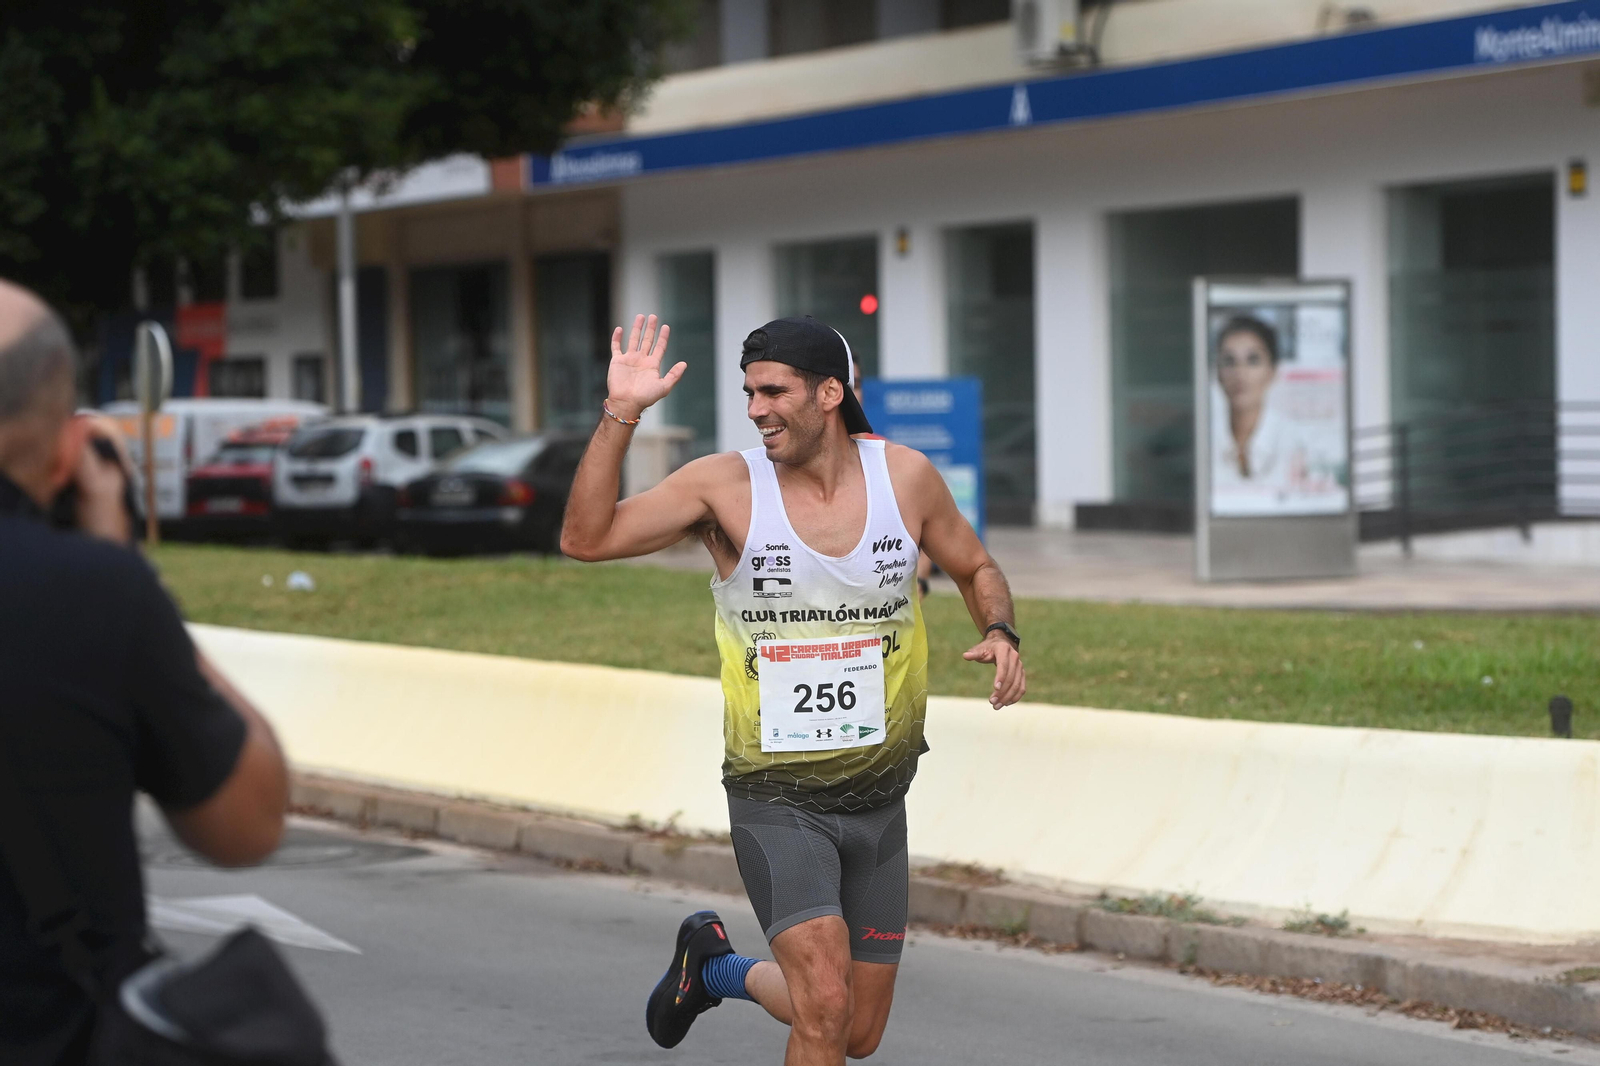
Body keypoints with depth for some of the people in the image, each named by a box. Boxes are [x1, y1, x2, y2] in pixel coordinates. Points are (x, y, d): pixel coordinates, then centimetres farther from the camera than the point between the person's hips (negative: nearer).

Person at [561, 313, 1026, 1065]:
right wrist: (620, 414, -23)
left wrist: (1001, 634, -7)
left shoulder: (905, 476, -2)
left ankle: (718, 968, 41)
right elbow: (586, 538, -15)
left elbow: (976, 570, 14)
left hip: (878, 800, 4)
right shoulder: (726, 486, -9)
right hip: (776, 800, -4)